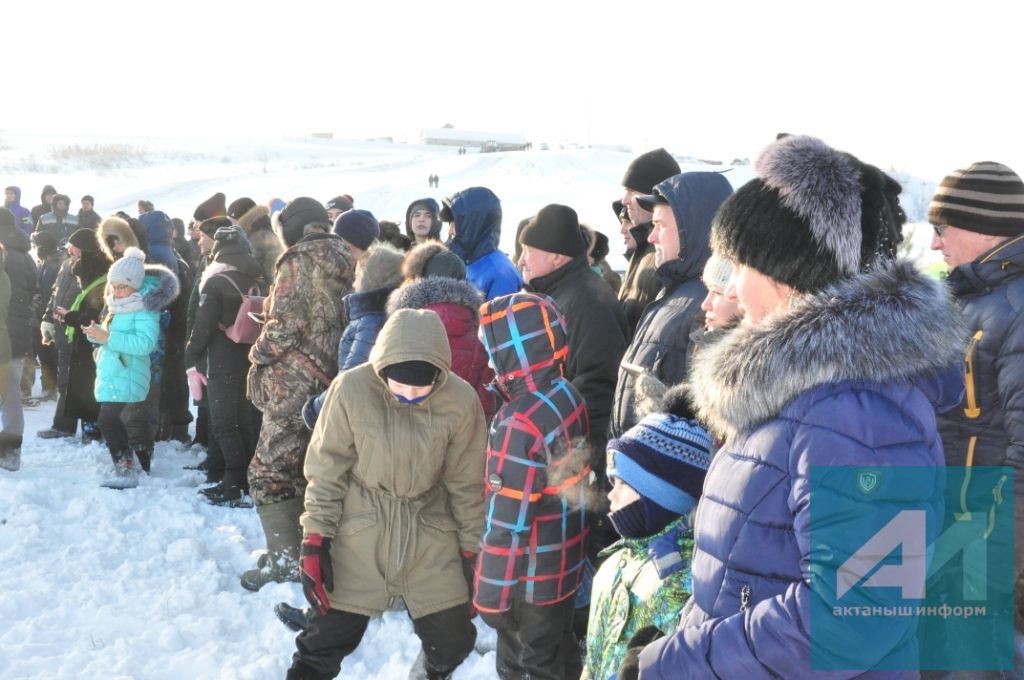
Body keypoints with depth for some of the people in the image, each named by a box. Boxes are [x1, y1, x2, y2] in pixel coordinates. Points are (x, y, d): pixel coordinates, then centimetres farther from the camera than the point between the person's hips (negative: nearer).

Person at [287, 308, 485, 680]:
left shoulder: (460, 401, -15)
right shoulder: (352, 388, -20)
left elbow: (466, 483, -1)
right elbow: (327, 469, -6)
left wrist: (473, 548, 4)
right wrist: (315, 538, -7)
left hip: (429, 533, 2)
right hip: (359, 531, -1)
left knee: (453, 639, 7)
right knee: (327, 638, 4)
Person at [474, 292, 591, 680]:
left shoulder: (520, 425, -29)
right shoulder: (569, 397, -4)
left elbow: (507, 524, -25)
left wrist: (490, 594, -15)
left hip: (529, 581, -7)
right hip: (565, 565, 8)